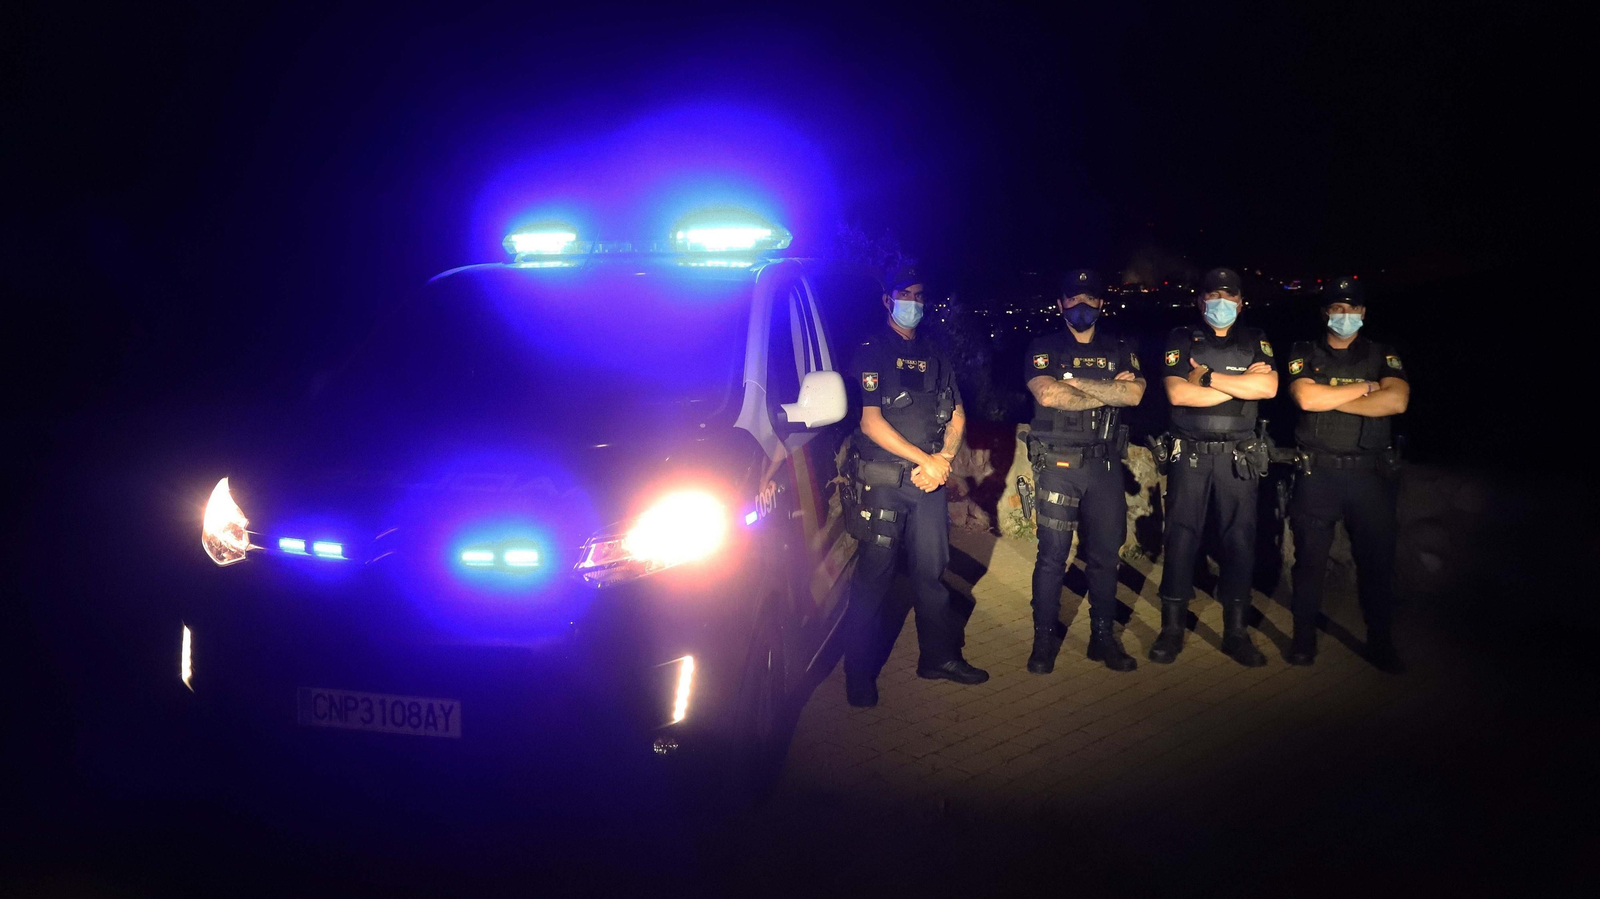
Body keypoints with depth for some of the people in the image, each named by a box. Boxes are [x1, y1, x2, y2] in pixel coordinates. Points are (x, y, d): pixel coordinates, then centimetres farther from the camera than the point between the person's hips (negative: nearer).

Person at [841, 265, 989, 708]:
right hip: (882, 482, -5)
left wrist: (943, 460, -3)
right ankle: (859, 675, 5)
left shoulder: (934, 357, 17)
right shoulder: (871, 352, -2)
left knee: (931, 570, 10)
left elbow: (956, 416, 16)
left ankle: (939, 656, 23)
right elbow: (870, 422, -11)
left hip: (929, 480, 5)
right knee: (874, 575, -3)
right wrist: (925, 459, -12)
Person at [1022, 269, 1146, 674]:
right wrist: (1109, 392, -9)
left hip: (1105, 465, 3)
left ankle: (1103, 636, 18)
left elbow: (1134, 393, -7)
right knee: (1052, 555, -1)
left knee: (1105, 555, 8)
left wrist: (1077, 383, -12)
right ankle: (1045, 639, 9)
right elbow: (1048, 394, -17)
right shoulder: (1044, 348, 2)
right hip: (1057, 465, -3)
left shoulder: (1118, 350, 11)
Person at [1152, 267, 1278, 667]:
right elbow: (1178, 393, -12)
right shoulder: (1181, 340, 3)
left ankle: (1235, 630, 13)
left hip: (1239, 455, 2)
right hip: (1190, 453, -1)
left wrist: (1208, 375, -12)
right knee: (1181, 537, 0)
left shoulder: (1255, 341, 9)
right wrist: (1241, 382, -10)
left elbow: (1268, 386, -10)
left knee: (1240, 539, 3)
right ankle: (1172, 628, 9)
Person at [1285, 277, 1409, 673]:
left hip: (1370, 471, 1)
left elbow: (1397, 401, -11)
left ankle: (1380, 641, 20)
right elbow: (1306, 398, -14)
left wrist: (1329, 398, -11)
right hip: (1317, 471, -1)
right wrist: (1364, 388, -8)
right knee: (1310, 556, 5)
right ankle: (1304, 636, 18)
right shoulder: (1305, 354, 5)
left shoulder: (1383, 355, 7)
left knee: (1377, 557, 6)